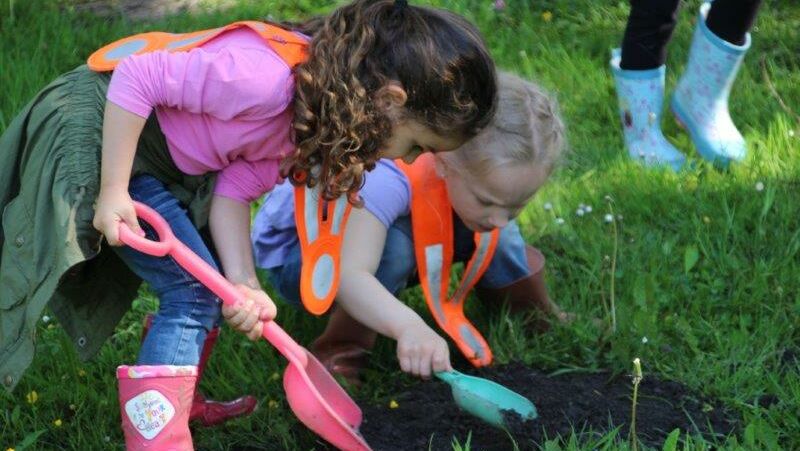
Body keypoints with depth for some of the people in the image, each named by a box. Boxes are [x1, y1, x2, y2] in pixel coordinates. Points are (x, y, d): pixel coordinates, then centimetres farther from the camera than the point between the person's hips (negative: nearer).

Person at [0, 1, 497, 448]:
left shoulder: (314, 118, -4)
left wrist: (244, 283, -17)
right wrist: (113, 192, -25)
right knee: (195, 294, -12)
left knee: (216, 282, 17)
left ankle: (182, 403, 32)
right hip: (98, 133, -9)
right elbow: (135, 79, -30)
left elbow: (235, 189, -5)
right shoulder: (267, 79, -34)